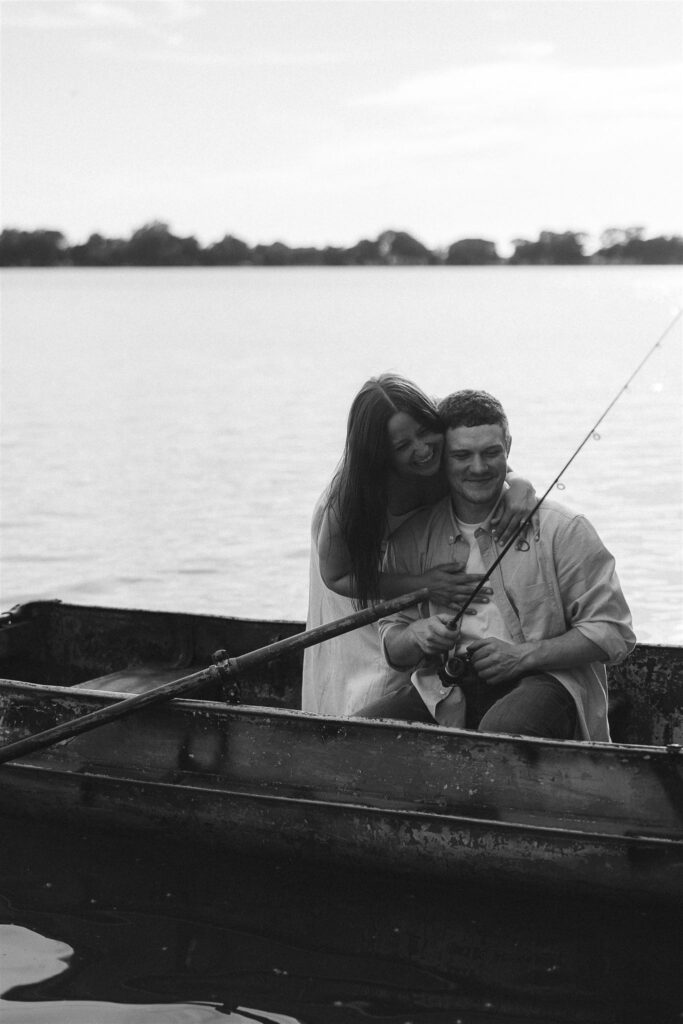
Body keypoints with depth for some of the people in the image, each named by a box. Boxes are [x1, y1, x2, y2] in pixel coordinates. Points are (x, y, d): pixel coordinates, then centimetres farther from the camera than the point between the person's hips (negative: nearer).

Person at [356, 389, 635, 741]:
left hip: (544, 678, -3)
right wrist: (418, 635, -9)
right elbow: (391, 647, 16)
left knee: (502, 729, -39)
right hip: (444, 691, 4)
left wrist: (525, 655, -13)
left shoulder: (562, 529, 1)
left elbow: (614, 632, -2)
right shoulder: (413, 537, 12)